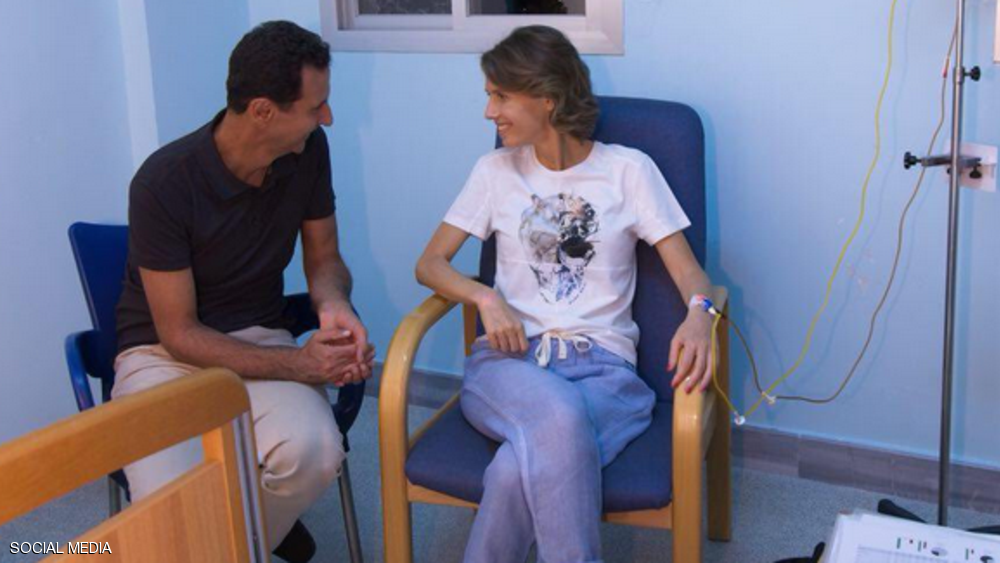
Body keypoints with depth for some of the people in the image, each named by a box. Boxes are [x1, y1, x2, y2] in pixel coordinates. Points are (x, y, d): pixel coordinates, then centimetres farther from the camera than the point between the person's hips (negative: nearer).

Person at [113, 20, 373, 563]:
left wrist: (334, 306, -18)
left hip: (258, 339, 4)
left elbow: (323, 257, 6)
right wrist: (297, 364, -24)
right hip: (164, 353, -3)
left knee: (316, 451, -30)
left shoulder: (308, 150, -8)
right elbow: (180, 334, -17)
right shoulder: (164, 182, -22)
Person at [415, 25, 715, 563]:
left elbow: (687, 269, 1)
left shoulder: (628, 170, 5)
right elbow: (430, 264, 12)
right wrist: (486, 298, -9)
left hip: (602, 365, -1)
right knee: (560, 415, -38)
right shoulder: (496, 171, 12)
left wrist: (698, 315, -24)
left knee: (520, 472, -36)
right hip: (509, 359, 1)